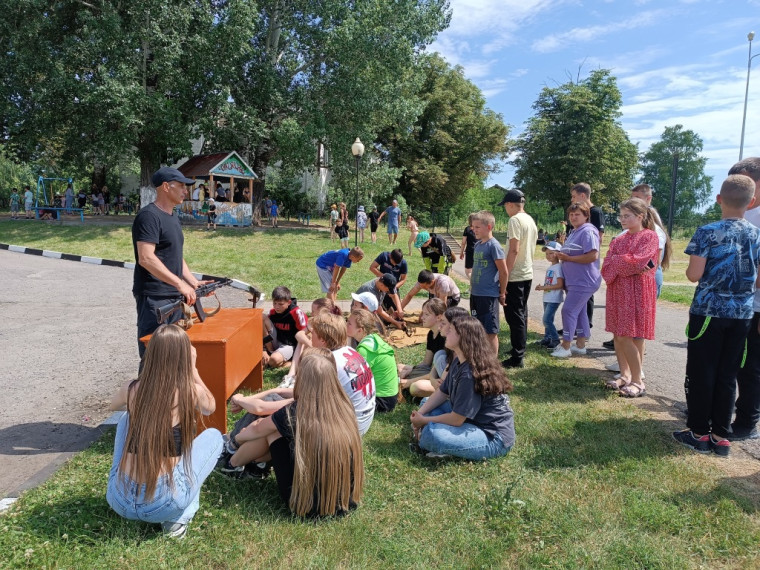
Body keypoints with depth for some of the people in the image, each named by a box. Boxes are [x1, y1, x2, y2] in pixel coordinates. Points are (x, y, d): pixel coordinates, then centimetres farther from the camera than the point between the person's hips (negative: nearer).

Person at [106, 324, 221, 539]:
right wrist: (192, 368, 15)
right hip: (163, 504, -4)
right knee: (213, 436, 17)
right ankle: (179, 518, 9)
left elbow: (113, 405, 25)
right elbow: (210, 408, 15)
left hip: (120, 499, 4)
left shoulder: (133, 388, -1)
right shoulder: (192, 391, -10)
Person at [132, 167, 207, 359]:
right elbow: (146, 258, -23)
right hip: (154, 298, -9)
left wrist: (194, 282, 10)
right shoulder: (149, 216, -13)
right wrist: (179, 283, -26)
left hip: (174, 296, 9)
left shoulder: (173, 217, 16)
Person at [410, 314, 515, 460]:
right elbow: (442, 392, 10)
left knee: (432, 433, -31)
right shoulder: (458, 361, 2)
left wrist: (424, 421, -9)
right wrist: (419, 413, -4)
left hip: (494, 436, -10)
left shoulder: (470, 375, -28)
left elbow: (456, 419, -22)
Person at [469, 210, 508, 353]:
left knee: (490, 331, 0)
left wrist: (502, 294, -7)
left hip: (489, 296, -8)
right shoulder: (477, 245, 11)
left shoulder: (493, 245, -13)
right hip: (475, 294, 8)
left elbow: (504, 272, -13)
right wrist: (472, 288, 16)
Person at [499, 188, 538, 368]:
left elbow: (514, 250, -22)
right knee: (521, 313, 18)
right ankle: (519, 349, 29)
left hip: (515, 276, -9)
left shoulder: (515, 220, -16)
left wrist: (504, 274, -19)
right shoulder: (531, 220, 12)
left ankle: (517, 358, -1)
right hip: (527, 274, 9)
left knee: (514, 316, -5)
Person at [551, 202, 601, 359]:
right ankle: (580, 345, 22)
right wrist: (562, 255, 8)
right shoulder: (575, 232, 16)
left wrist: (568, 258, -20)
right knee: (579, 312, 14)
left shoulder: (588, 232, -16)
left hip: (583, 281, -10)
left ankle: (565, 347, -2)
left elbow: (593, 256, -26)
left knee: (569, 310, -10)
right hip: (575, 280, 10)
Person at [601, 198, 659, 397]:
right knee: (618, 335, 8)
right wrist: (626, 264, -13)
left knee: (627, 337, -8)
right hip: (617, 291, 6)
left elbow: (637, 262, -17)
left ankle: (638, 381, 3)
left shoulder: (649, 236, -4)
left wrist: (616, 261, -2)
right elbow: (606, 268, 2)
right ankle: (625, 375, 20)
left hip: (637, 291, -6)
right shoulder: (619, 240, 13)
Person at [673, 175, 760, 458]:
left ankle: (699, 433, 14)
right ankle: (721, 435, 18)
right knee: (727, 376, 11)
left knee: (700, 374, 6)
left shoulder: (707, 232, -11)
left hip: (708, 311, -4)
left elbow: (694, 274, -14)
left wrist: (690, 269, 8)